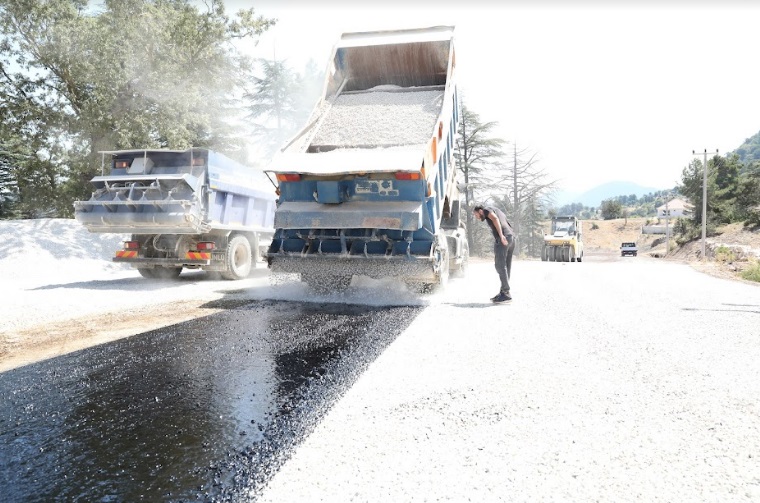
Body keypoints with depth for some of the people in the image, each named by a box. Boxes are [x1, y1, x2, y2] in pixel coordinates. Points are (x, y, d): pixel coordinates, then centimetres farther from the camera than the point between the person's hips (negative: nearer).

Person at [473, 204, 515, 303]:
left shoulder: (487, 209, 9)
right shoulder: (498, 211, 34)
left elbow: (495, 219, -12)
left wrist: (501, 235, -23)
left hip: (503, 238, -9)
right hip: (511, 237, 9)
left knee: (500, 266, -9)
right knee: (506, 266, 9)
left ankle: (506, 293, -11)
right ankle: (503, 292, 11)